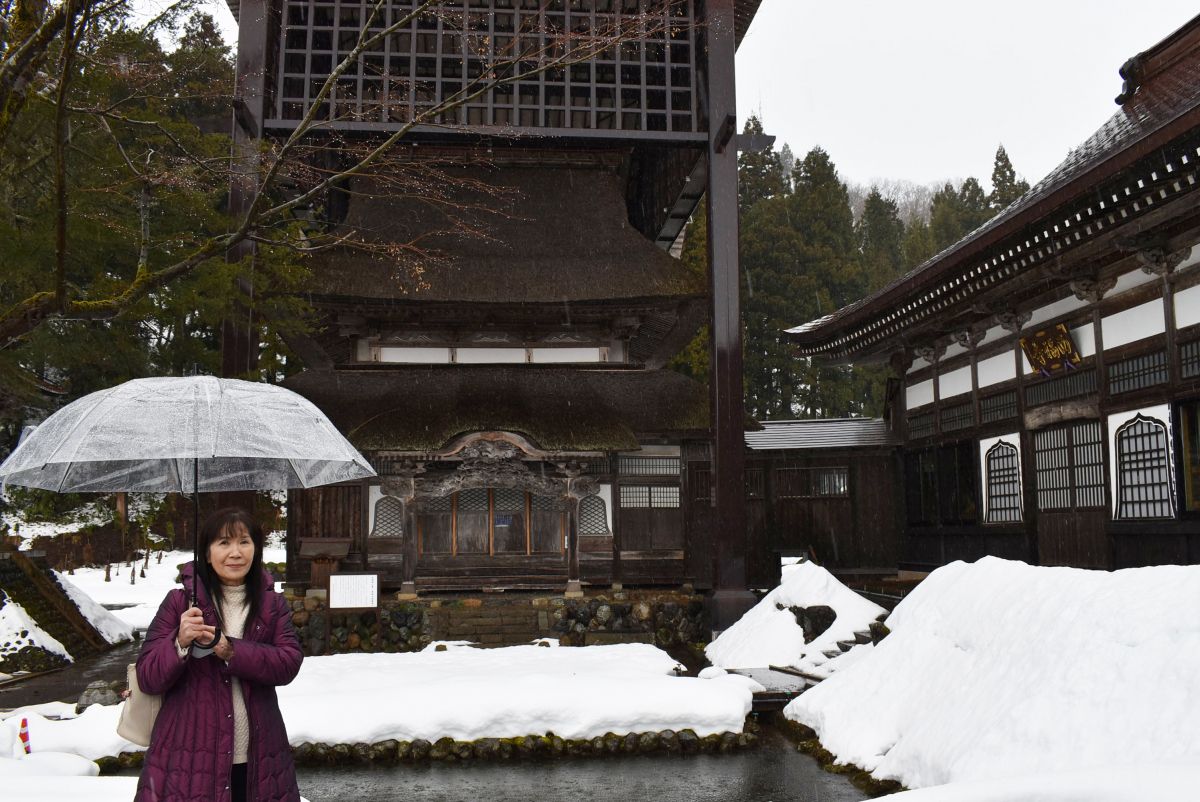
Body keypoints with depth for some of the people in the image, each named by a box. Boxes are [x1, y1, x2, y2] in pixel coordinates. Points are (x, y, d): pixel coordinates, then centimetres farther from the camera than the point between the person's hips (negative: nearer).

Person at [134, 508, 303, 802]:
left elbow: (289, 663, -7)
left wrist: (230, 650, -19)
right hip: (189, 756, -2)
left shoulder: (273, 604, 6)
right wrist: (180, 642, -22)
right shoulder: (180, 601, -1)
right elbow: (148, 678, -4)